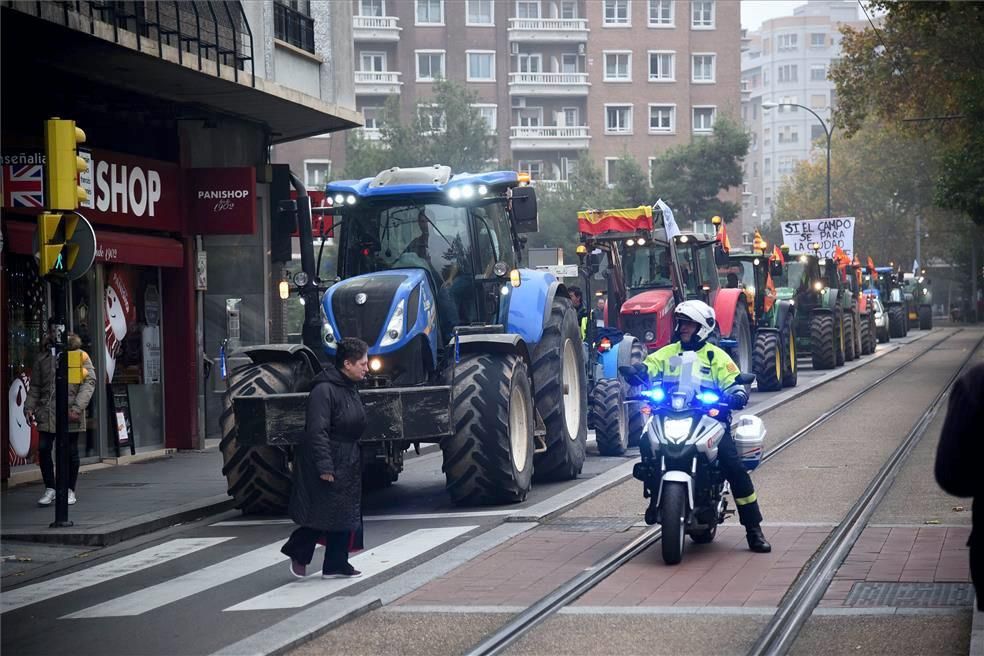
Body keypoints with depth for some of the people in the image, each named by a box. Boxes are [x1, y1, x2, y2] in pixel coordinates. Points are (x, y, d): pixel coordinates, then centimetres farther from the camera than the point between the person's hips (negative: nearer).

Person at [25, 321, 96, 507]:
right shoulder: (42, 358, 14)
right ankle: (49, 489, 10)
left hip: (69, 414, -3)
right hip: (46, 412, 3)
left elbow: (89, 382, -6)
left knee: (71, 452, 4)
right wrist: (29, 407, 3)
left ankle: (70, 490, 15)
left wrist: (78, 407, -16)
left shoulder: (79, 355, 1)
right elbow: (35, 386, 18)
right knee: (43, 449, -2)